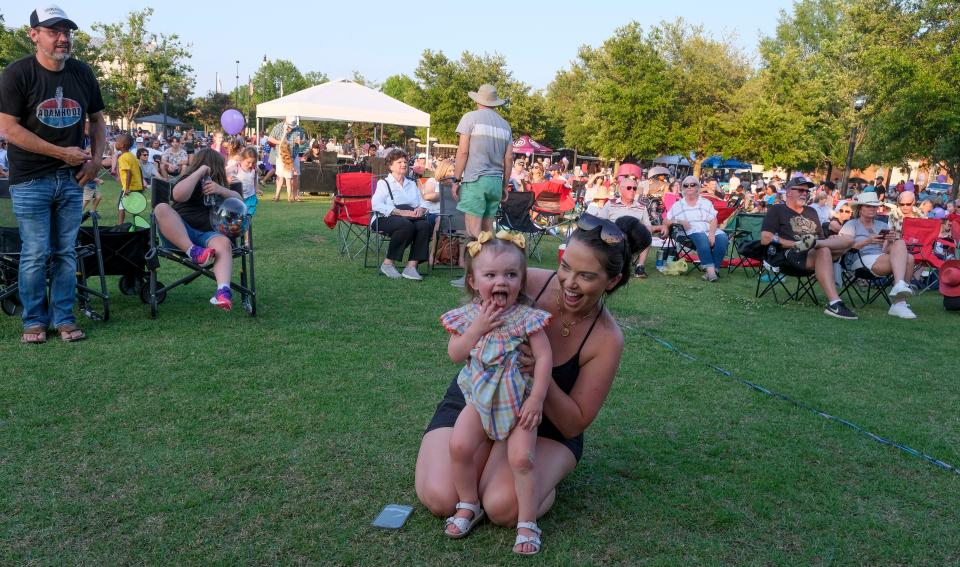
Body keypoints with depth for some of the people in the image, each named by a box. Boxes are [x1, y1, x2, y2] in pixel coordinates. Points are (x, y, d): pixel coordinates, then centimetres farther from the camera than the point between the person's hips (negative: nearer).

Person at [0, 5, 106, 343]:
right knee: (36, 254, -1)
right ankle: (34, 321, 13)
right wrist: (62, 152, -15)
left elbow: (97, 120, 17)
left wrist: (96, 159, 1)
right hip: (30, 180, -4)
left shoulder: (83, 73, 7)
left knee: (66, 252, 8)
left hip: (72, 179, 4)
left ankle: (64, 319, 16)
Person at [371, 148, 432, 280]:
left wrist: (421, 209, -8)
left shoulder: (412, 184, 28)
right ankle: (387, 264, -24)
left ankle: (411, 266, -30)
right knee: (406, 225, -38)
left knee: (426, 225, -28)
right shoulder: (384, 183, 9)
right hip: (386, 218, -5)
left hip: (411, 217, 5)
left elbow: (422, 202, 19)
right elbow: (376, 205, -9)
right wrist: (400, 212, -20)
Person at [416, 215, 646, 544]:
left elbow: (574, 424, -14)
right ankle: (491, 458, 10)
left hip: (544, 427, -1)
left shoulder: (606, 340, -18)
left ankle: (545, 479, 4)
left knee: (504, 508, -29)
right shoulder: (527, 283, -18)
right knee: (440, 500, -20)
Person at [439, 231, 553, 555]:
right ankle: (468, 505, 12)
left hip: (518, 400, -3)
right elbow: (455, 355, -8)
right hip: (480, 398, 3)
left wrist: (536, 399, -19)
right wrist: (478, 328, -20)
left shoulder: (527, 317, -13)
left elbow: (544, 358, -13)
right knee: (458, 446, -13)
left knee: (522, 459, -13)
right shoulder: (467, 315, -3)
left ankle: (527, 524, 6)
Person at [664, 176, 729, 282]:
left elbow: (713, 220, 7)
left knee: (722, 238, -31)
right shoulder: (678, 205, 17)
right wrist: (679, 221, -7)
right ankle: (710, 269, -47)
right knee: (702, 238, -38)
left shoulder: (706, 202, 19)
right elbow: (666, 222, 13)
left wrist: (712, 233, -13)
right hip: (692, 232, -2)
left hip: (710, 231, 2)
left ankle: (715, 269, -32)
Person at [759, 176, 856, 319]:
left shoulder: (811, 212, 31)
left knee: (847, 240, -16)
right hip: (789, 255, -6)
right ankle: (834, 303, -48)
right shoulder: (776, 210, 11)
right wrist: (796, 244, -15)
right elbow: (765, 239, -4)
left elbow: (821, 238, 25)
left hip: (813, 254, 6)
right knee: (823, 251, -36)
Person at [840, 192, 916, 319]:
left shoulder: (882, 226, 26)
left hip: (883, 259, 5)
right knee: (902, 258, -27)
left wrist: (890, 242, -9)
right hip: (861, 260, -5)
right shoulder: (851, 225, 12)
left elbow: (885, 251, 12)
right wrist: (868, 241, -19)